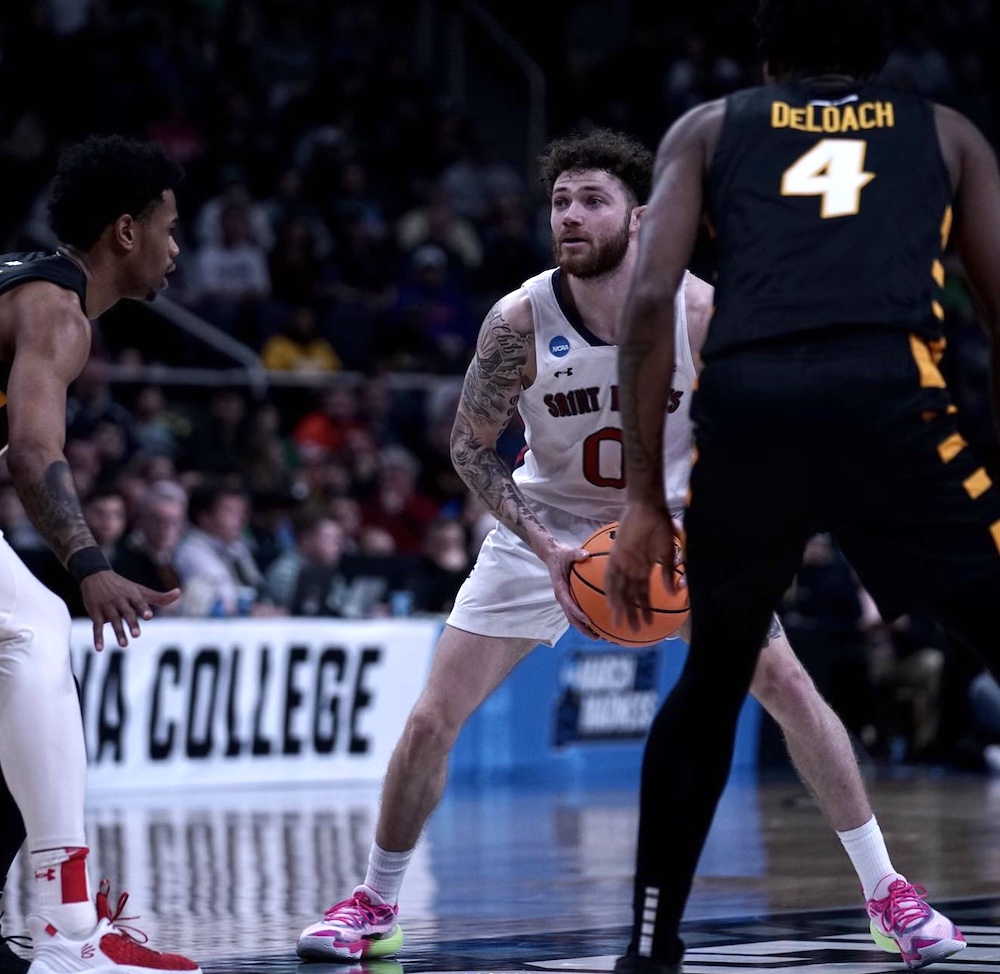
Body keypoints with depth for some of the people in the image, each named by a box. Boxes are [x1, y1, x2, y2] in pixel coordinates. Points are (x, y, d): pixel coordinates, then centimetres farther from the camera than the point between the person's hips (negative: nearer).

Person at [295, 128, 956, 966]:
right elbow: (470, 447, -11)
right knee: (433, 718, -8)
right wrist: (545, 548, -23)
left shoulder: (705, 312, -22)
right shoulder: (519, 321, -23)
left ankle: (885, 890, 8)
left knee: (790, 689, -6)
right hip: (548, 524, 0)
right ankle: (376, 906, 10)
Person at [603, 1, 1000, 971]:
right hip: (888, 399, -2)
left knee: (711, 682, 25)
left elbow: (649, 301, 11)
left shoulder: (707, 128, 26)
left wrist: (642, 495, 12)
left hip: (743, 407, 2)